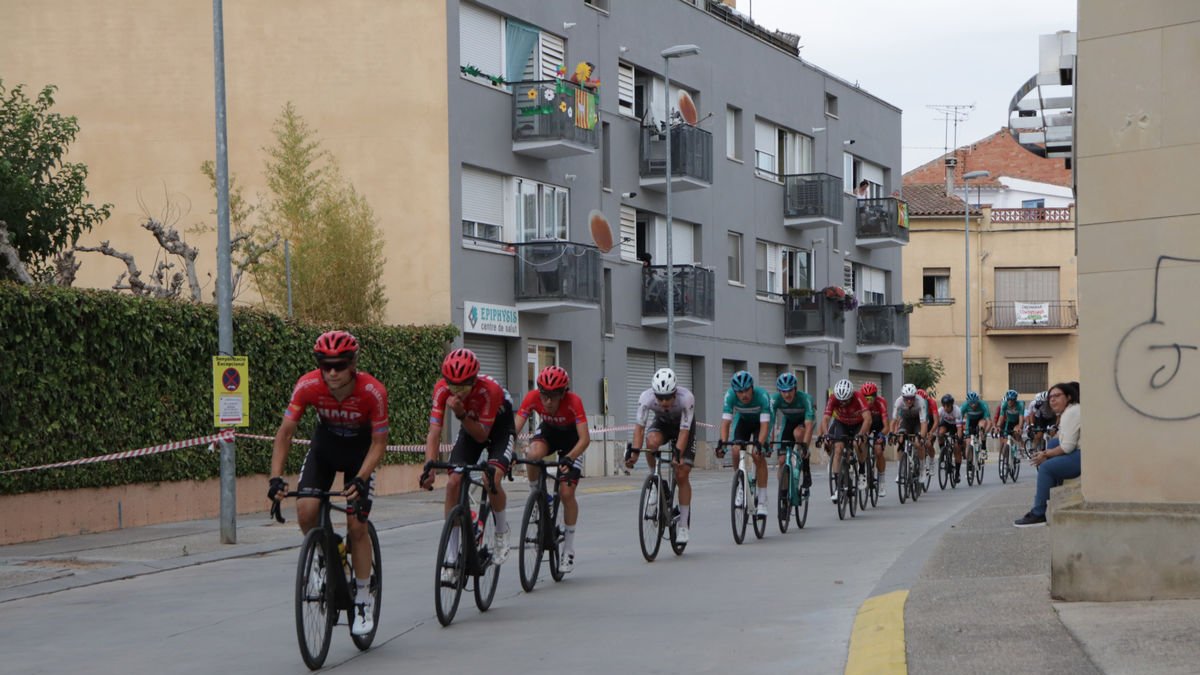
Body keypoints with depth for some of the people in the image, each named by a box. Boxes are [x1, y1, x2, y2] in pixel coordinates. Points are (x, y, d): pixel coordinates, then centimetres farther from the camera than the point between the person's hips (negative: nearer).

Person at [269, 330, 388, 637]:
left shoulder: (373, 391, -32)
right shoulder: (308, 385, -28)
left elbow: (379, 442, -23)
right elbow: (285, 432, -24)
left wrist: (360, 479, -37)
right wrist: (276, 478, -35)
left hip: (361, 449, -2)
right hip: (324, 445, 2)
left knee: (357, 525, -10)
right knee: (306, 511, -20)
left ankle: (363, 600, 6)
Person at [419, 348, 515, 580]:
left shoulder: (490, 390, -36)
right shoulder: (442, 389, -26)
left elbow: (482, 435, -30)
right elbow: (434, 431, -29)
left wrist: (461, 414, -46)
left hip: (498, 427, -4)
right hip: (469, 427, 4)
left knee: (491, 480, -28)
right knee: (453, 483, -13)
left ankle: (502, 531, 3)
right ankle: (451, 557, -6)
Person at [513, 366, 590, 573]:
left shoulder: (573, 401, -36)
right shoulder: (533, 398, -29)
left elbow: (585, 438, -40)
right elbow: (514, 428, -33)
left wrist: (569, 458, -56)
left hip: (571, 436, -2)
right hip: (548, 431, 2)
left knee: (566, 492, -12)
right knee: (534, 455, -35)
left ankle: (569, 548, 5)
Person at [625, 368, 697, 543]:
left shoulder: (686, 398, -38)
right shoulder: (646, 397, -33)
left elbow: (684, 431, -37)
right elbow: (639, 426, -33)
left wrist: (678, 455, -48)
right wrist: (634, 451, -46)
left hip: (682, 426, -1)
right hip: (661, 423, 1)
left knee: (682, 475, -9)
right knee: (652, 442, -36)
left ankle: (683, 525, 2)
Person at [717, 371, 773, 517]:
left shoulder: (762, 395, -37)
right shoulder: (730, 396, -30)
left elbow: (765, 425, -39)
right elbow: (726, 422, -32)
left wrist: (760, 444, -53)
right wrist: (722, 444, -45)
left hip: (760, 421, -3)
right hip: (742, 420, 3)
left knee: (758, 455, -21)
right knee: (736, 452, -20)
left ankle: (762, 503, -18)